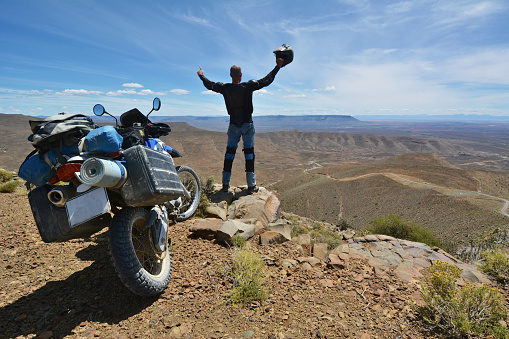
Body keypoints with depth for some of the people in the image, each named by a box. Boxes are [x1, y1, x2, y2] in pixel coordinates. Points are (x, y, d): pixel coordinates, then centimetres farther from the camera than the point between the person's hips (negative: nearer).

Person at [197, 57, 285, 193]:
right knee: (249, 153, 2)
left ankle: (225, 184, 12)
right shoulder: (248, 86, -12)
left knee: (229, 153, 9)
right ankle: (251, 185, 3)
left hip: (233, 126, 2)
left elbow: (209, 85, 11)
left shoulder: (225, 88, -5)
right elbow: (266, 81, -6)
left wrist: (201, 75, 31)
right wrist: (278, 66, 5)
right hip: (248, 126, -2)